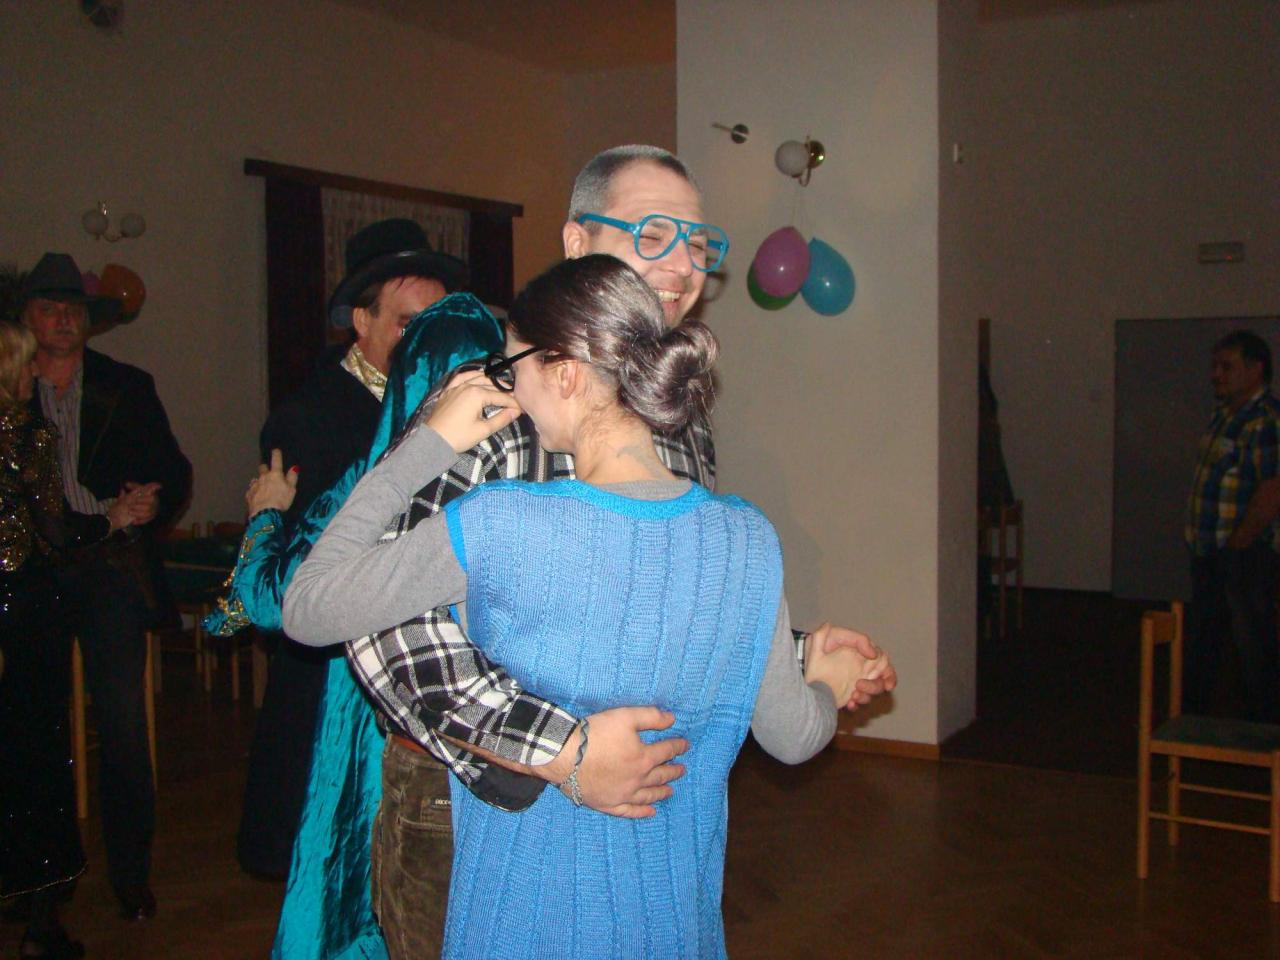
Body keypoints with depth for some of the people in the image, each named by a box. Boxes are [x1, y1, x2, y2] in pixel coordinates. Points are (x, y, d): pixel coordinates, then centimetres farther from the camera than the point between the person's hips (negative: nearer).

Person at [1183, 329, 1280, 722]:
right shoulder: (1224, 414, 11)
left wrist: (1236, 544, -17)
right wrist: (1199, 543, 14)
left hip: (1245, 557, -9)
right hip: (1209, 557, 10)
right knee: (1200, 646, 19)